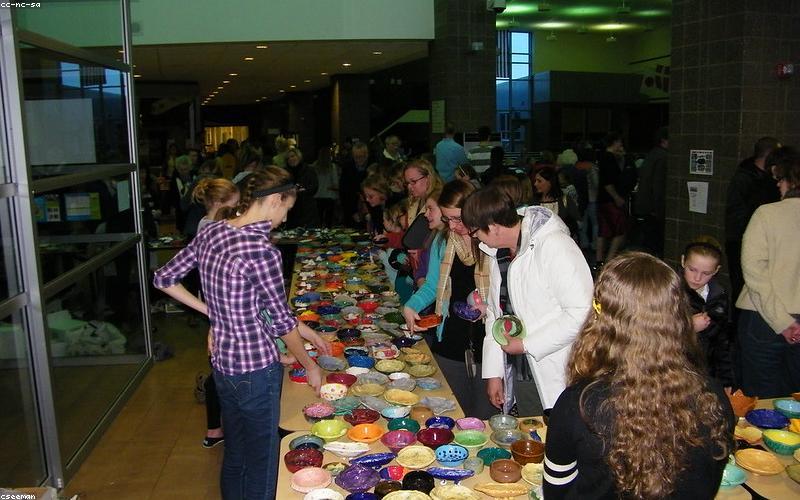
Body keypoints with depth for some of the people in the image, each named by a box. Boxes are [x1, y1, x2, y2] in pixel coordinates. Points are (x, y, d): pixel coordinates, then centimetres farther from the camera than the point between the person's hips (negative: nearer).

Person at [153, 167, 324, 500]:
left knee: (234, 457, 24)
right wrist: (310, 367, 1)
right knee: (261, 465, 10)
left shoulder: (211, 232, 0)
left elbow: (164, 279, 9)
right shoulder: (261, 251, -23)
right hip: (256, 369, -8)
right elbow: (281, 321, -14)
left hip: (222, 364, 8)